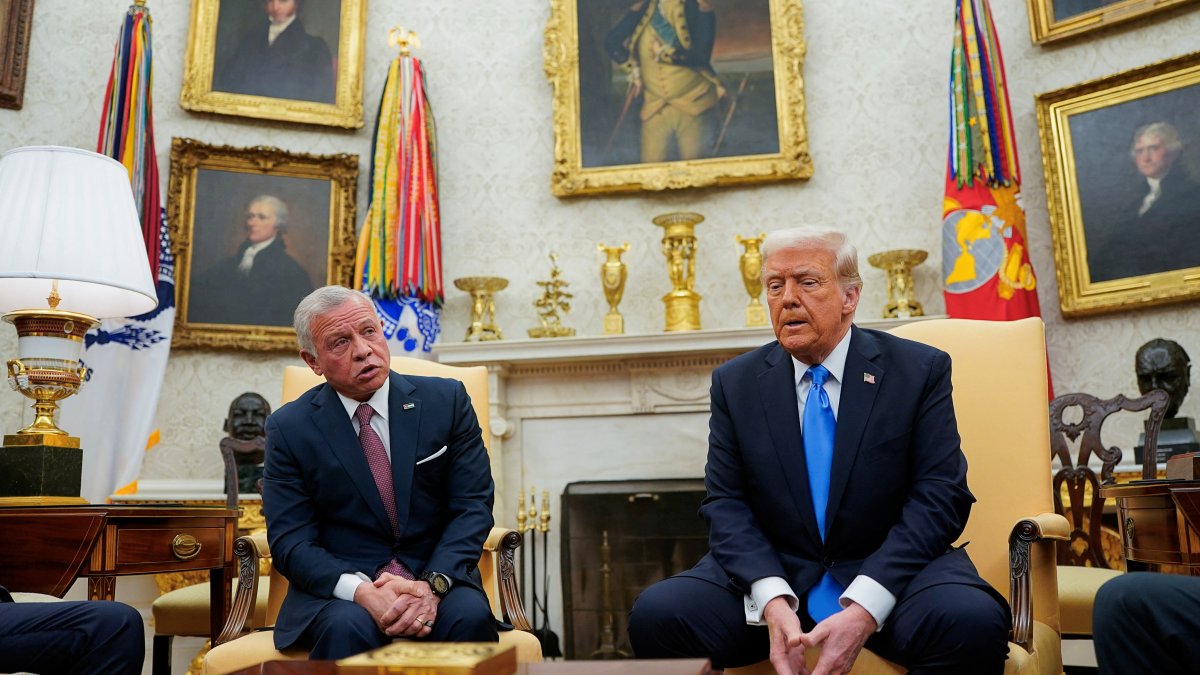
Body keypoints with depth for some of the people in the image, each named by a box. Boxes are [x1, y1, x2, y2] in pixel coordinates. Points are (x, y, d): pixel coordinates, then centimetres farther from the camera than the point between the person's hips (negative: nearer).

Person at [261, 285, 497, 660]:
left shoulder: (446, 400, 1)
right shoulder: (289, 428, 0)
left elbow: (473, 506, -2)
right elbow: (290, 541, -5)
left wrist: (433, 584, -20)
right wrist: (363, 592, -23)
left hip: (437, 576, 1)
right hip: (338, 588, -1)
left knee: (470, 616, -30)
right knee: (348, 627, -33)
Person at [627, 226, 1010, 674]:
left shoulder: (921, 370, 0)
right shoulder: (734, 382, 5)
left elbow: (939, 496, -7)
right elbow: (725, 502, -1)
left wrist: (865, 608, -20)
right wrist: (772, 600, -20)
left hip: (889, 572, -1)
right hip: (769, 573, 1)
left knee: (973, 621, -31)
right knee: (655, 615, -23)